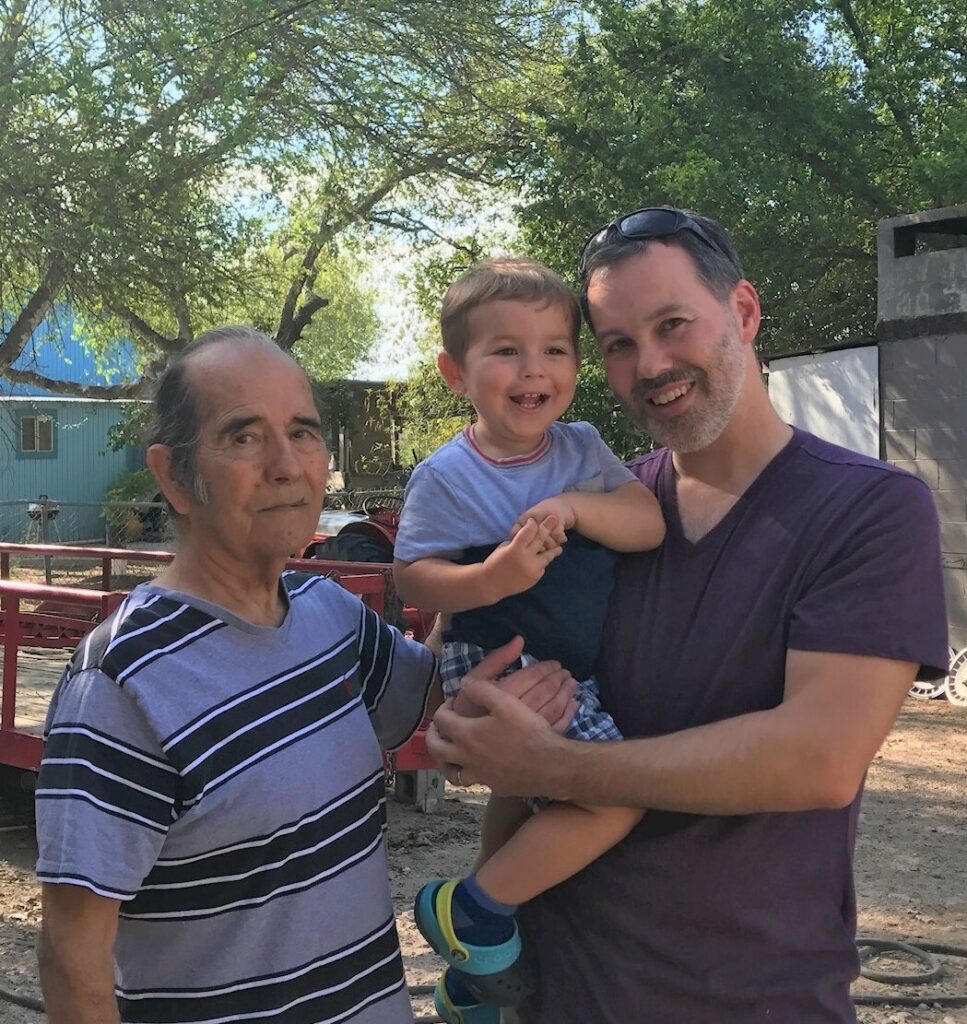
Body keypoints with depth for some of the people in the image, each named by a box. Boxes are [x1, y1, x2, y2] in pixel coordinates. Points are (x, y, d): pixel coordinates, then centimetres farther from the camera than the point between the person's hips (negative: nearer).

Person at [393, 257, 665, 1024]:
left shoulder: (582, 450, 2)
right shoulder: (446, 477, -13)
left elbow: (651, 524, -7)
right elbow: (412, 577, -12)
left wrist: (576, 507, -25)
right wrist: (491, 579, -31)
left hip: (574, 669, 8)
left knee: (523, 800, 21)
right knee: (616, 792, -21)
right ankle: (474, 910, -2)